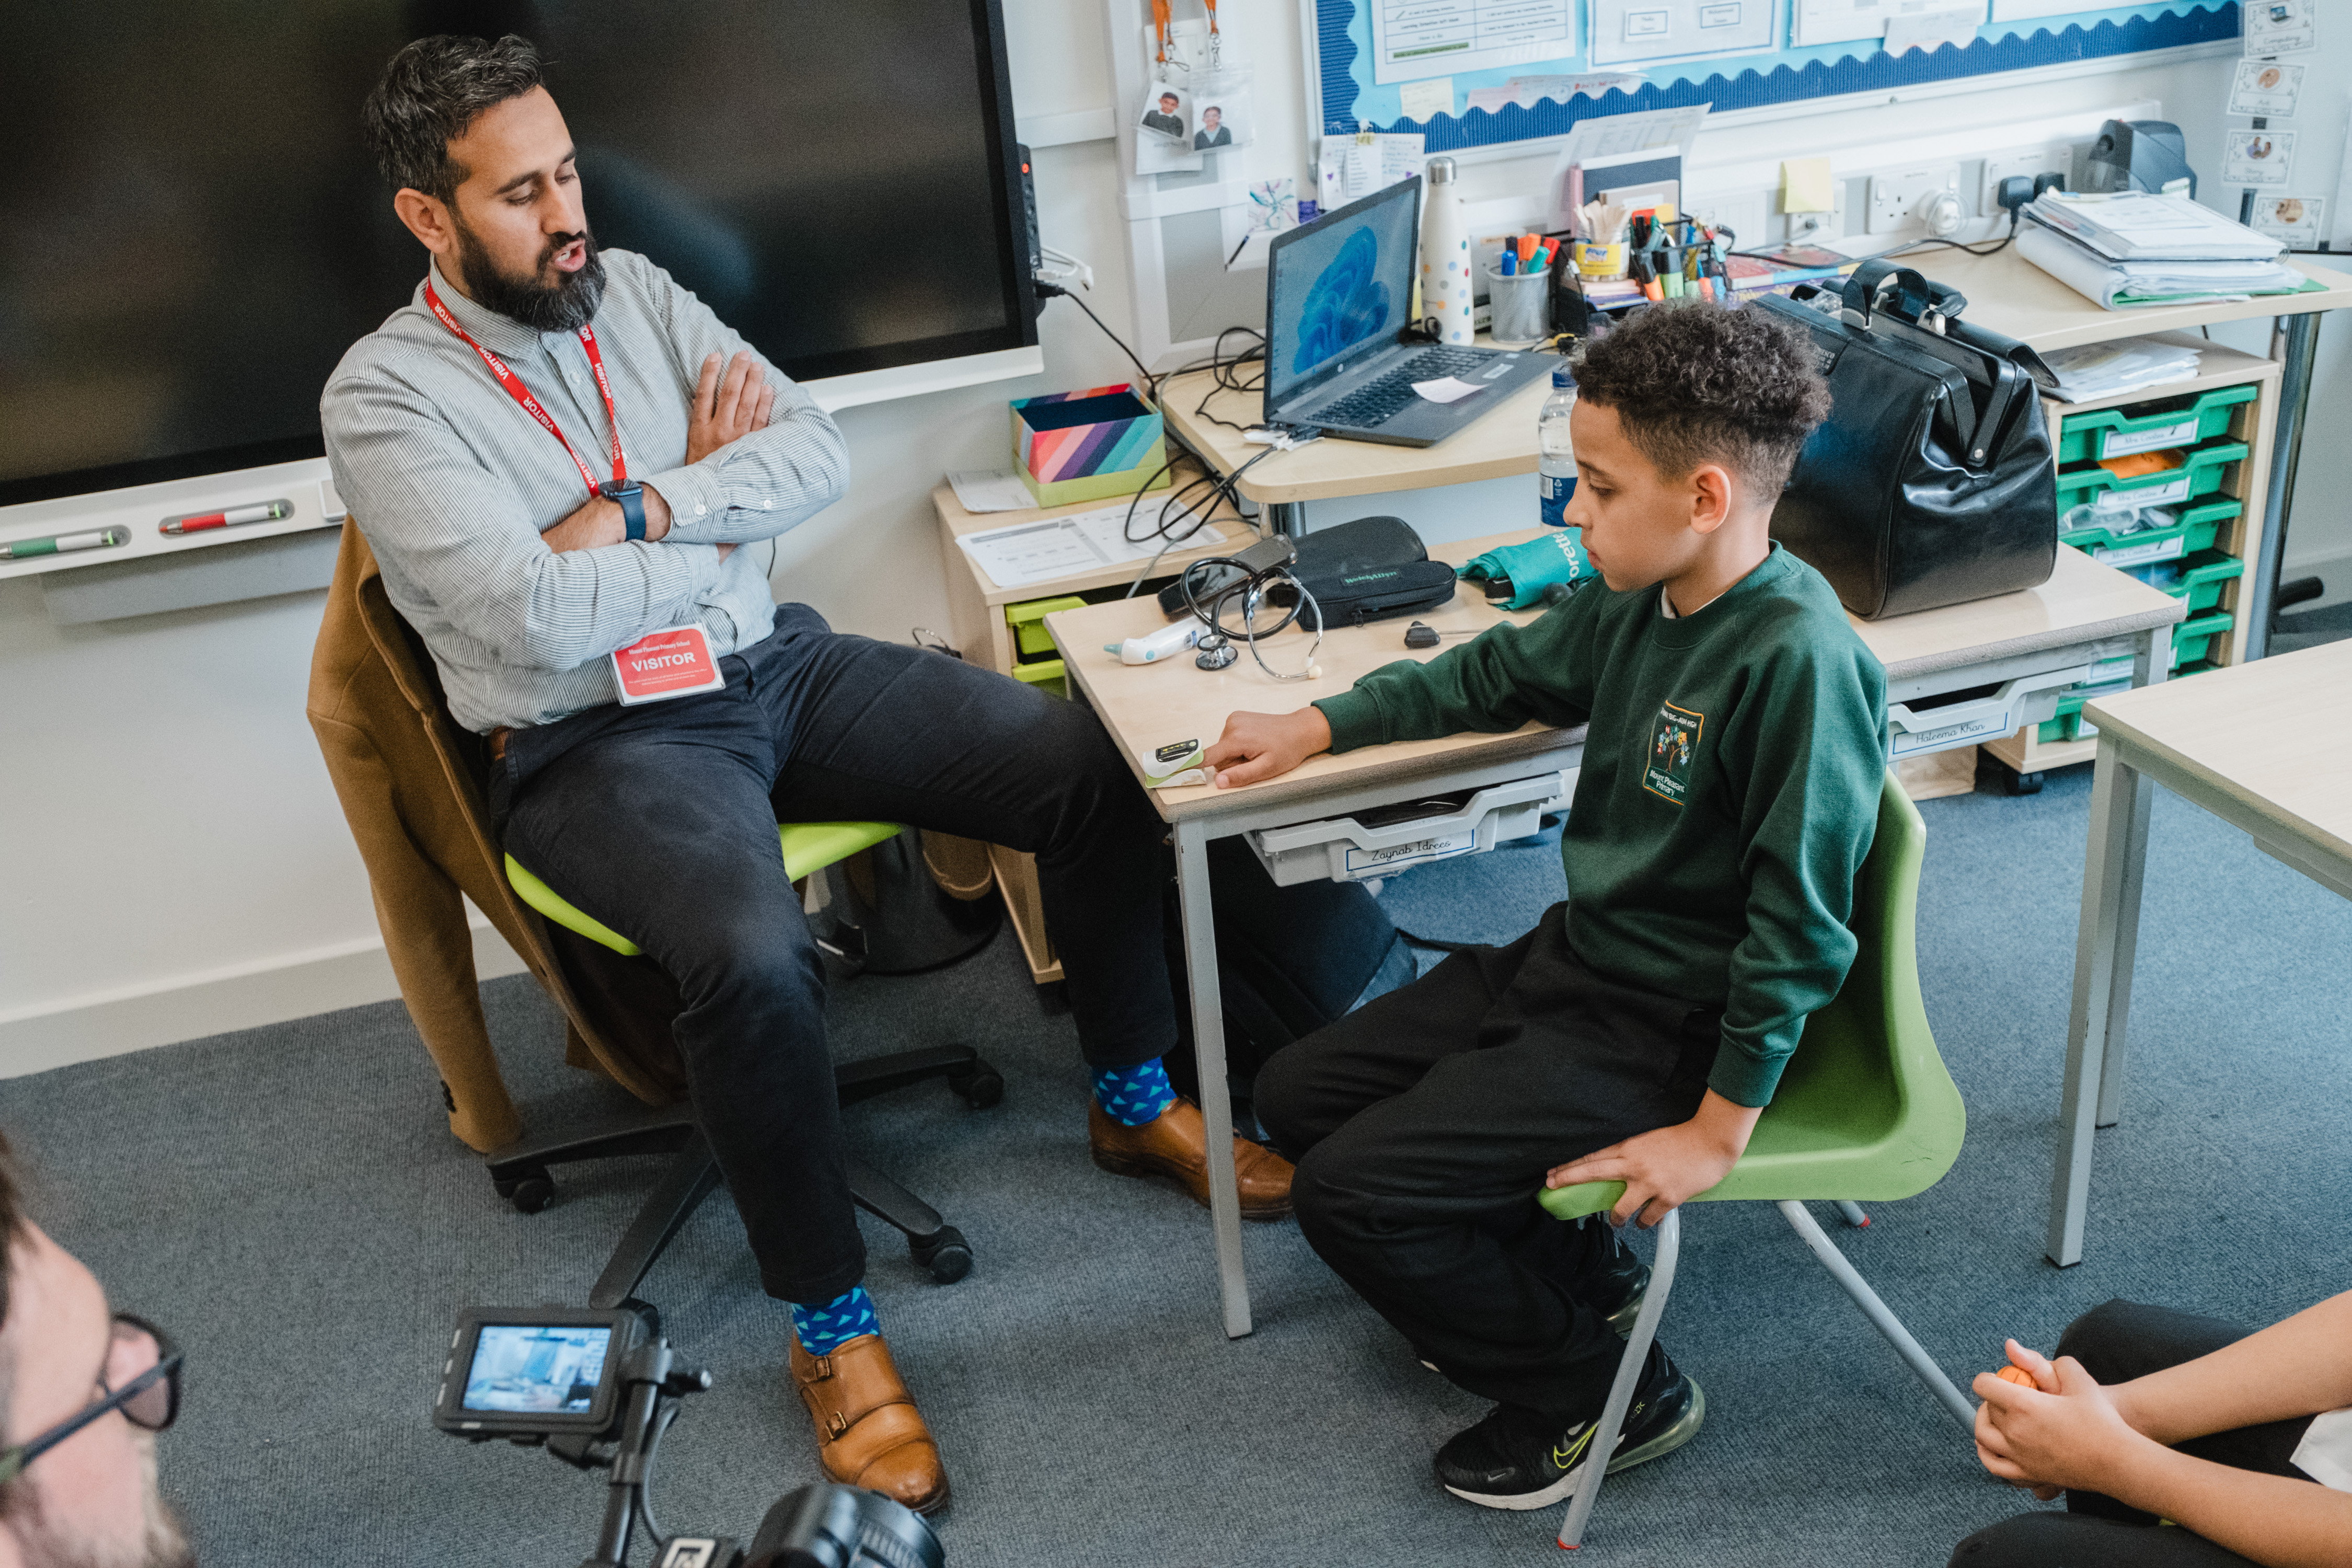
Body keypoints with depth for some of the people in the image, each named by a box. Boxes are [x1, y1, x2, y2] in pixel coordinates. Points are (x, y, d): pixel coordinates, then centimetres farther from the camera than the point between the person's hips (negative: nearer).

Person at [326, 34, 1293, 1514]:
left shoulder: (631, 288, 8)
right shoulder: (387, 395, -9)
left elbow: (817, 453, -1)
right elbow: (541, 621, -22)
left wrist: (637, 513, -15)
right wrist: (716, 503, -8)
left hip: (778, 664, 6)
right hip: (601, 743, -5)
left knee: (1092, 760, -10)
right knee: (756, 959, -36)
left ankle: (1136, 1100, 12)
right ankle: (833, 1324, -12)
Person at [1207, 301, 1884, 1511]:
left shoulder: (1799, 660, -27)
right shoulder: (1636, 598, -2)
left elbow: (1798, 924, -24)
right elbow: (1498, 672, 18)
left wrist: (1719, 1129, -19)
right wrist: (1316, 726, 17)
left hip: (1662, 1028, -9)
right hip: (1569, 957, 9)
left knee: (1350, 1194, -13)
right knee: (1297, 1095, 11)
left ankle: (1611, 1395, 9)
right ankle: (1578, 1274, 22)